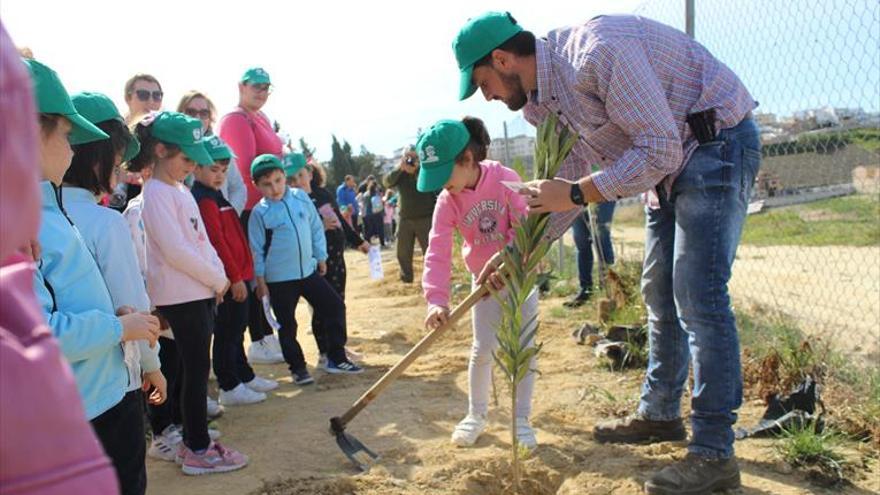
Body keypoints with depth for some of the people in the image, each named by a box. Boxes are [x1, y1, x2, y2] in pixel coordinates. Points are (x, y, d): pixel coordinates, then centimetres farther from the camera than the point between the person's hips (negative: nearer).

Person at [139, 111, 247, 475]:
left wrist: (218, 274, 4)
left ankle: (192, 441, 24)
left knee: (195, 367, 14)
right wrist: (217, 279, -12)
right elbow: (175, 250, -21)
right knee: (197, 369, -4)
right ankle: (198, 452, 6)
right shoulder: (156, 193, -14)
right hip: (180, 295, -9)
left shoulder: (181, 190, 15)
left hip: (201, 291, 9)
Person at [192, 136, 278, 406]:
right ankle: (229, 388, 7)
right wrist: (235, 277, -19)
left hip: (236, 275, 10)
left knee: (236, 329, 18)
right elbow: (217, 242, -20)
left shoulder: (216, 197, 16)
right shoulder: (205, 200, -14)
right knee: (226, 332, -2)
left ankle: (245, 376, 29)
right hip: (228, 279, -10)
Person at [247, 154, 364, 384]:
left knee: (335, 306, 5)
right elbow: (256, 249, -4)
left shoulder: (301, 197, 0)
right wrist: (260, 279, -3)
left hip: (308, 270, 4)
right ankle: (298, 367, 22)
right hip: (279, 279, -4)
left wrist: (321, 257, 11)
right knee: (287, 325, 5)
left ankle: (336, 358, 18)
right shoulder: (260, 213, -9)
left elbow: (316, 228, 9)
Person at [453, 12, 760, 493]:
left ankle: (714, 454, -4)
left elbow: (659, 150, -28)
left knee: (698, 297, -12)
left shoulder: (595, 51, -27)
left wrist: (575, 194, -24)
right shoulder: (553, 84, 3)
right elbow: (581, 168, 12)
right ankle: (659, 413, 28)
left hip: (718, 144, -10)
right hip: (671, 162, 10)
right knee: (659, 293, 14)